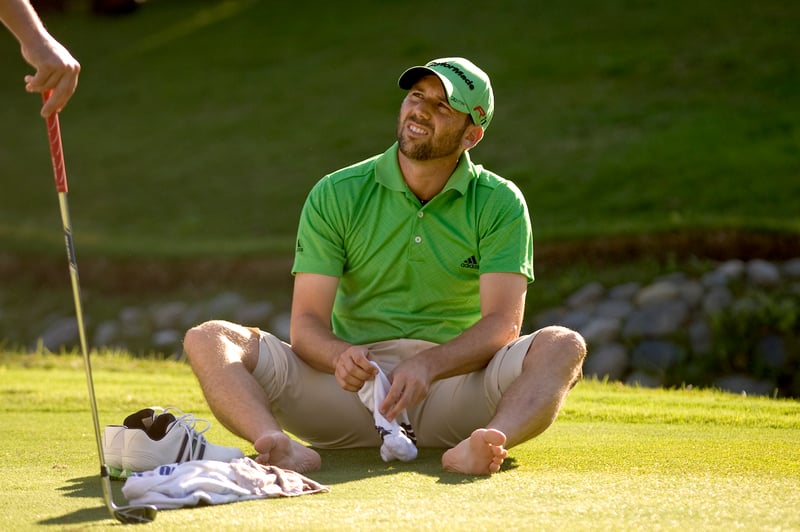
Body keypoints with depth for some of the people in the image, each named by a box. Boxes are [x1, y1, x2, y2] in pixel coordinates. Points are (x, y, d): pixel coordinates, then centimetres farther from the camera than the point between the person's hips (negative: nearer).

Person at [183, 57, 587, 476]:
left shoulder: (499, 203, 1)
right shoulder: (335, 195, 2)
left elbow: (503, 323, -11)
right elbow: (307, 321, -4)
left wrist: (429, 364, -31)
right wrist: (340, 356, -28)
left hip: (455, 380, -1)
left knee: (563, 345, -27)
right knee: (208, 339, -19)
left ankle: (478, 449, -54)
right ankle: (278, 445, -49)